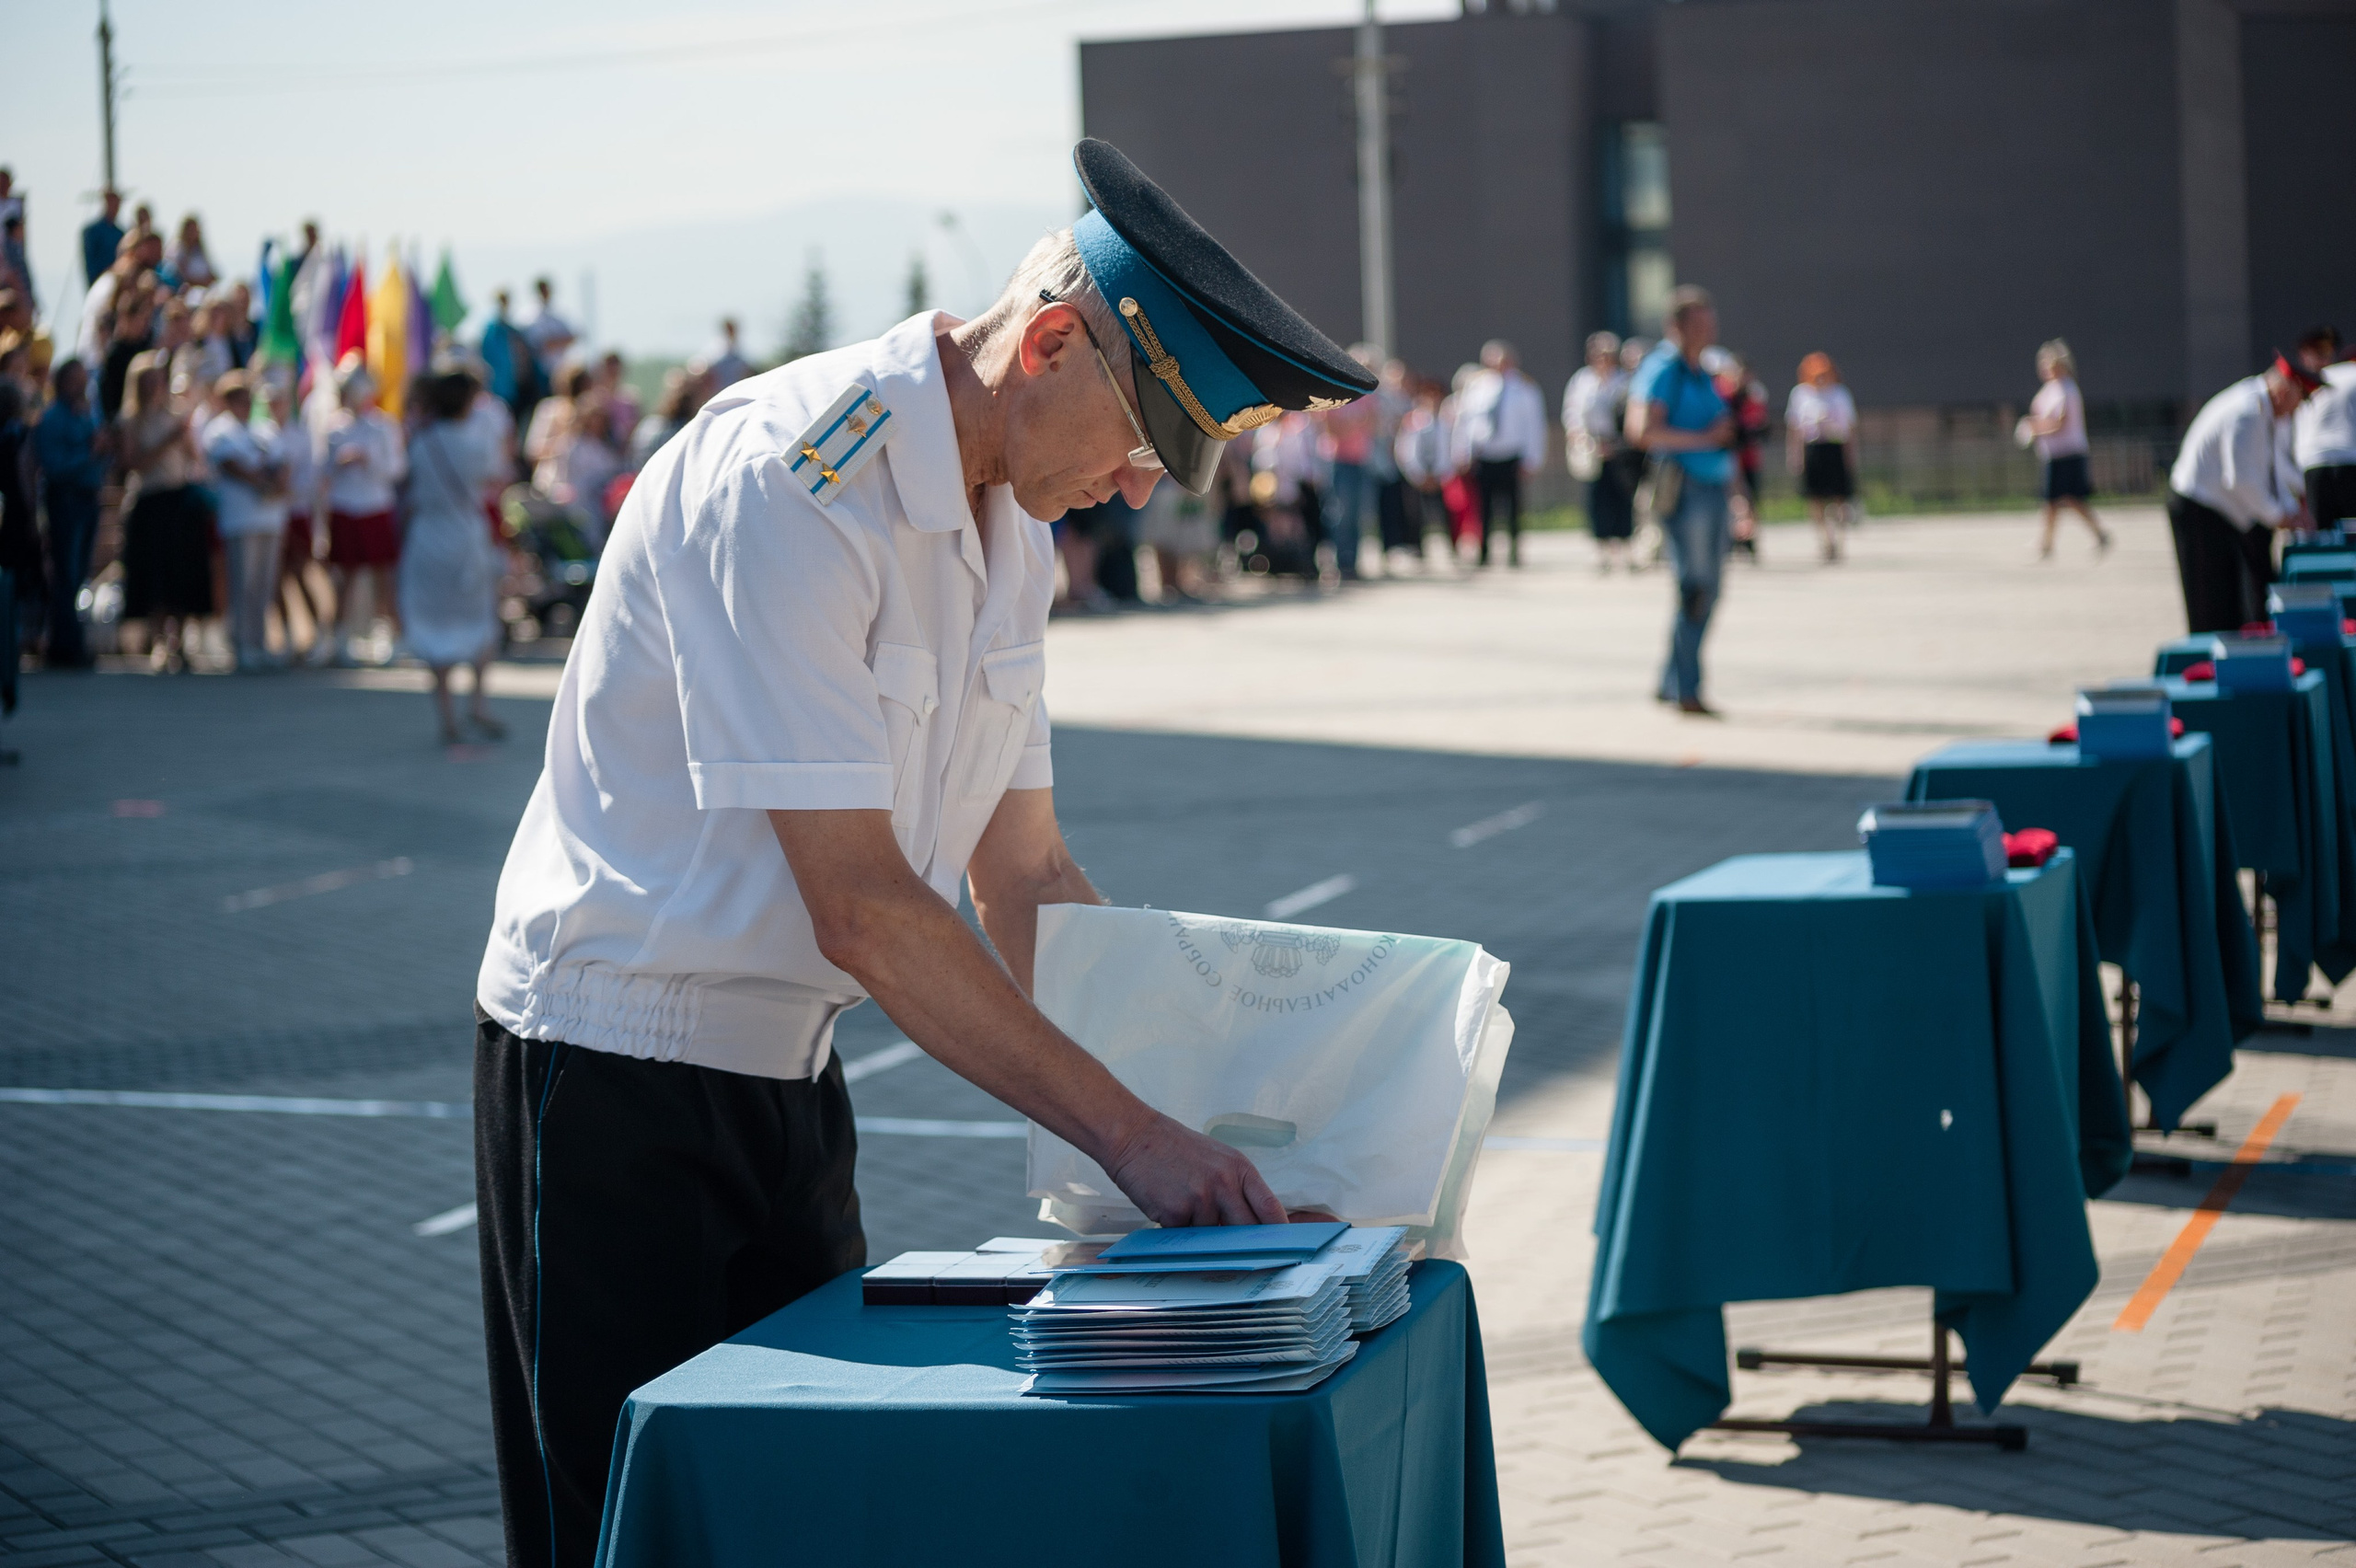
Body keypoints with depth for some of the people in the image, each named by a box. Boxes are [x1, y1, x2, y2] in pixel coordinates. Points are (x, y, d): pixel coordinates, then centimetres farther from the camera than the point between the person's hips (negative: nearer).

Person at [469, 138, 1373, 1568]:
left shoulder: (1012, 531, 5)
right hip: (618, 1070, -8)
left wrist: (1194, 1104, -1)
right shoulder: (784, 482, -23)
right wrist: (1130, 1134, -26)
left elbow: (1025, 881, 11)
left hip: (789, 1073, 8)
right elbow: (862, 912, -27)